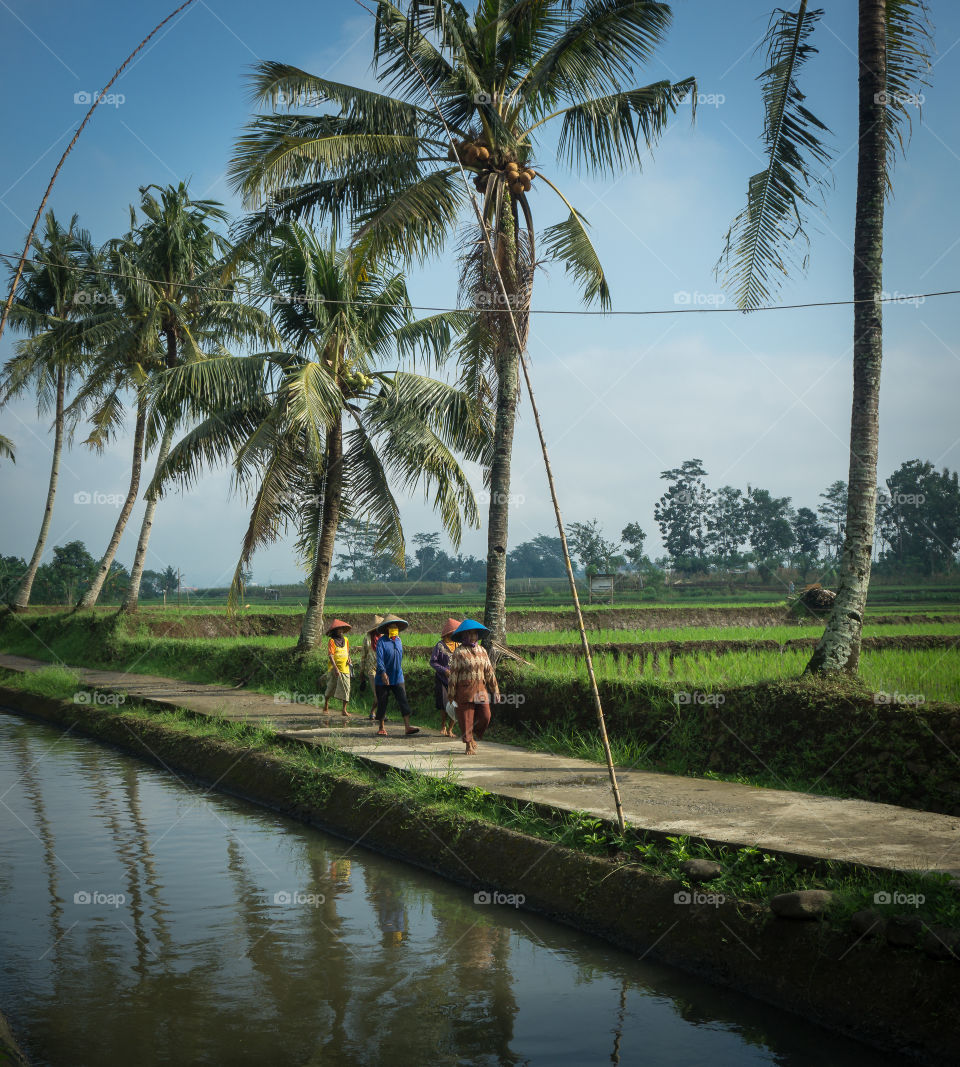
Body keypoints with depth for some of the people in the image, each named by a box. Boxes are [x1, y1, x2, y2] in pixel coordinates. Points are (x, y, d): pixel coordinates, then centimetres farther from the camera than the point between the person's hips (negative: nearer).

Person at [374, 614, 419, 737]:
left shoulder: (398, 641, 11)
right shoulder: (382, 641, -8)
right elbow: (379, 658, -17)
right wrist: (383, 673, -26)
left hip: (398, 678, 5)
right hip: (383, 678, -4)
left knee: (403, 701, -6)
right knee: (382, 703, 4)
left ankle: (407, 726, -10)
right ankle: (381, 728, 16)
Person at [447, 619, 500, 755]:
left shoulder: (482, 650, 11)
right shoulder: (459, 653, -5)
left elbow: (489, 671, 15)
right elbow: (453, 674, -6)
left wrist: (495, 690, 12)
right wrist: (451, 694, -8)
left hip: (481, 689, 5)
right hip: (465, 690, -4)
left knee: (485, 716, -3)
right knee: (466, 718, -1)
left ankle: (473, 737, 22)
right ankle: (469, 745, 10)